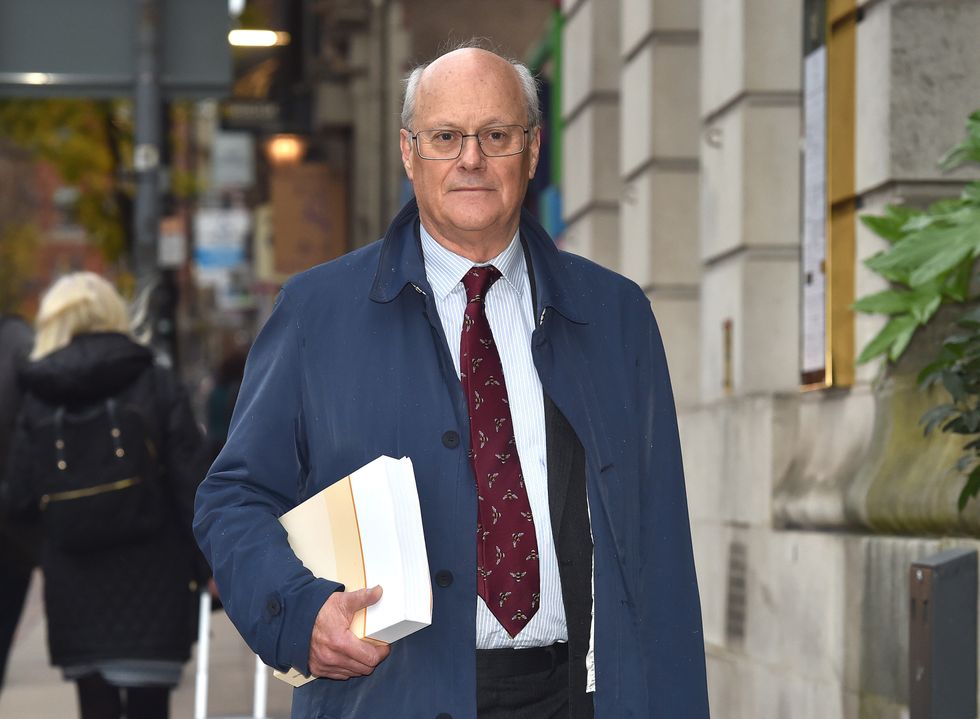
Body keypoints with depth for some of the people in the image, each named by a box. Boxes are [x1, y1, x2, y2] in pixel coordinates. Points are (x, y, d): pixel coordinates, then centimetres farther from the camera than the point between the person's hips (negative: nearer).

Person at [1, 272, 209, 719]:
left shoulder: (39, 401, 2)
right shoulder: (156, 385, -2)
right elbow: (192, 482, -6)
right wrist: (211, 564, -1)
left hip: (75, 592, 2)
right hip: (150, 580, -2)